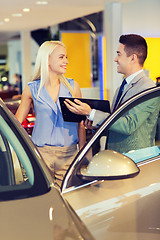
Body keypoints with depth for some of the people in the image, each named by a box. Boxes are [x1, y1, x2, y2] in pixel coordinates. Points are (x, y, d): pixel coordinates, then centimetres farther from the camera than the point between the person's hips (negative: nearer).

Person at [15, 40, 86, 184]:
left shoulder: (72, 86, 6)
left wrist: (82, 153, 4)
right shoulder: (32, 89, 2)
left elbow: (80, 123, 9)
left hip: (69, 153, 1)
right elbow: (16, 121, 9)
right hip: (41, 153, -1)